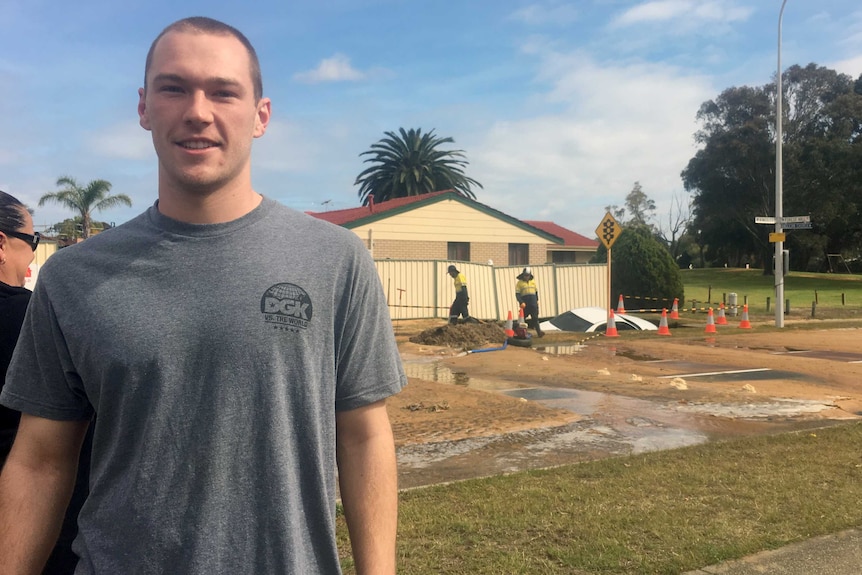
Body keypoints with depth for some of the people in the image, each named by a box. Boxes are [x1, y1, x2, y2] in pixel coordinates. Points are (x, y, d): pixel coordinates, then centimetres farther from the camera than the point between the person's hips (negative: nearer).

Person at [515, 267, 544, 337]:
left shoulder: (533, 281, 16)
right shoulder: (519, 283, 1)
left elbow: (536, 291, 25)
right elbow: (517, 294, -6)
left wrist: (537, 300, 21)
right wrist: (521, 302, -18)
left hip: (533, 302, 3)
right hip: (525, 303, -3)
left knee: (535, 317, -4)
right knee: (523, 317, 4)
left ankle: (539, 332, -9)